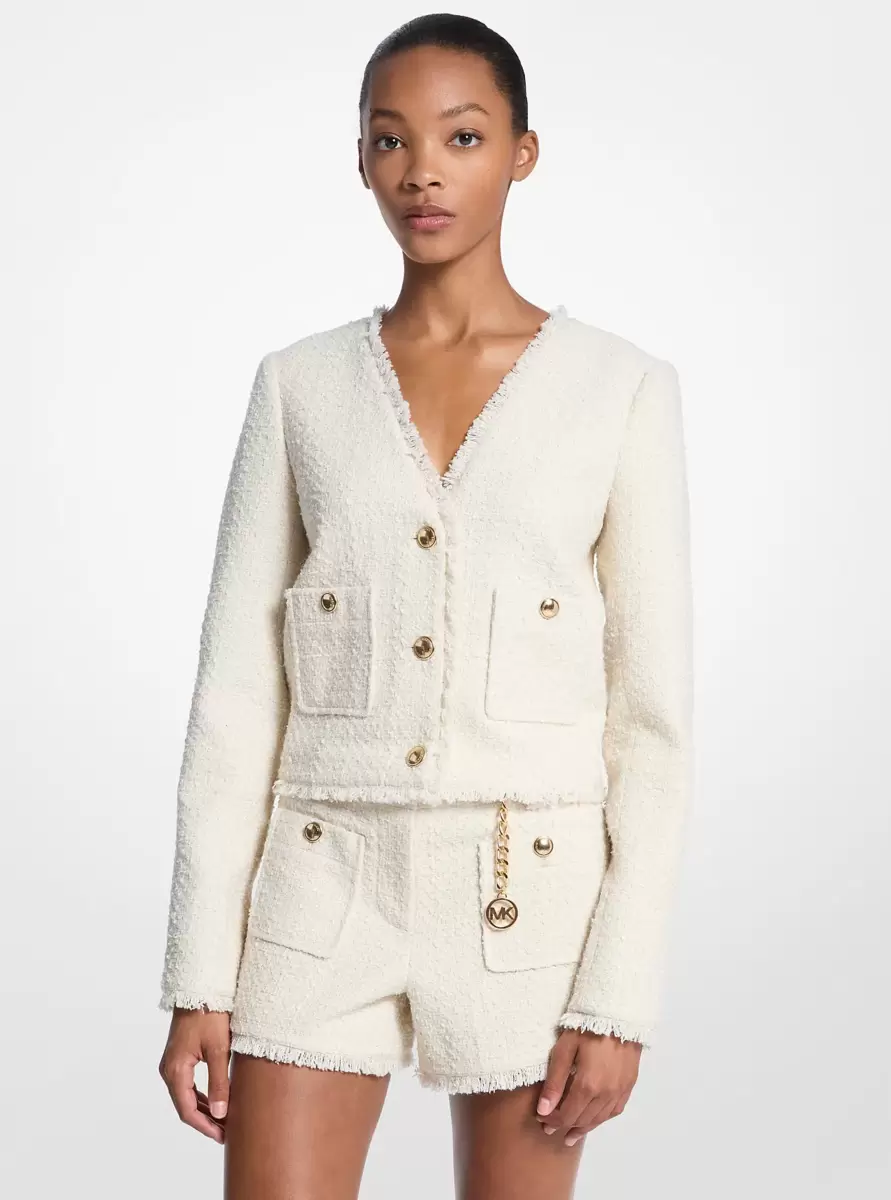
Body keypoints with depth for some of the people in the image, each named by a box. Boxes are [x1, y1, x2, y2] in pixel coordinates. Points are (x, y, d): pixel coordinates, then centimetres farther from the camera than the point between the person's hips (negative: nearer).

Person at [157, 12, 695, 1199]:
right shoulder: (300, 384, 4)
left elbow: (655, 708, -2)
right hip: (326, 883, 1)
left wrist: (621, 992, -8)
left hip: (531, 893, -1)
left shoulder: (622, 386, -1)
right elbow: (238, 686, 3)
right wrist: (198, 976, -2)